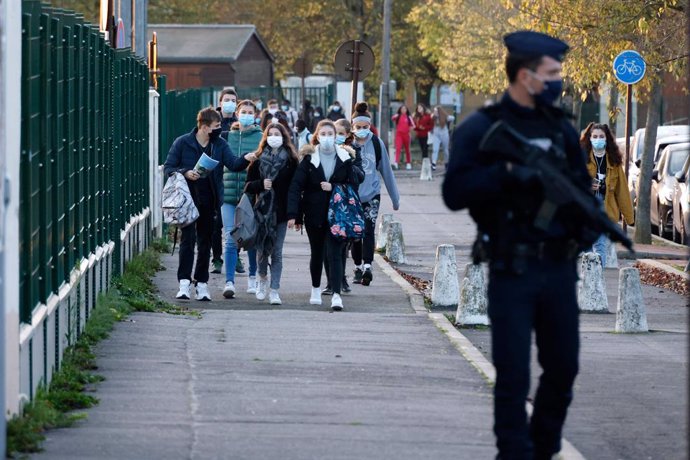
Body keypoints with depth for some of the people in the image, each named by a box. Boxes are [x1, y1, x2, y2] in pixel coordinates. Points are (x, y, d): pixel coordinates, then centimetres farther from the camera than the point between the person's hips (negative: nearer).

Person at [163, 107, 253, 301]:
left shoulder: (220, 145, 4)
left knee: (205, 242, 8)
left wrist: (245, 159, -28)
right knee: (188, 239, -9)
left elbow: (233, 164, -7)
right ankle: (184, 283, -9)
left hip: (208, 202, 4)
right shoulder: (182, 143, -5)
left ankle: (202, 283, 15)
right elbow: (168, 168, -1)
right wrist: (185, 173, -19)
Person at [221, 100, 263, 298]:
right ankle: (229, 282, -8)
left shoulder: (261, 138, 0)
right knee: (231, 240, -7)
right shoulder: (227, 136, 6)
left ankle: (253, 277, 29)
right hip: (229, 194, 1)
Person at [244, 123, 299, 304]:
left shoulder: (291, 160, 2)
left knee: (277, 252, -2)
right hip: (262, 211, 1)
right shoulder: (258, 160, 5)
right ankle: (262, 278, 35)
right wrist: (261, 184, -16)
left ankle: (274, 290, 1)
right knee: (262, 247, 8)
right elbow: (248, 186, 5)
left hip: (281, 212, -1)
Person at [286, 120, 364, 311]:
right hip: (314, 214, 1)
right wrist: (293, 214, -15)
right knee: (317, 253, 15)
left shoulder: (346, 157, 0)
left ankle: (336, 295, -15)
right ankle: (315, 289, 33)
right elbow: (295, 187, -7)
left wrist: (333, 187, -13)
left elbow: (355, 182, 1)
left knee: (334, 254, -10)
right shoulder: (309, 158, -2)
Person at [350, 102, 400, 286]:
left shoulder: (376, 143, 0)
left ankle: (367, 266, -25)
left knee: (368, 230, -15)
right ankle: (358, 268, 19)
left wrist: (395, 198, 12)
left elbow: (386, 171, 7)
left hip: (372, 194, -1)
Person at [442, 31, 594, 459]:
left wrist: (588, 223, -2)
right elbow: (454, 193, -12)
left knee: (563, 369, 11)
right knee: (513, 377, -3)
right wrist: (508, 173, -23)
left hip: (560, 268, 5)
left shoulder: (562, 127, 10)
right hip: (512, 273, -5)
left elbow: (583, 184, 18)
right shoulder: (480, 129, -5)